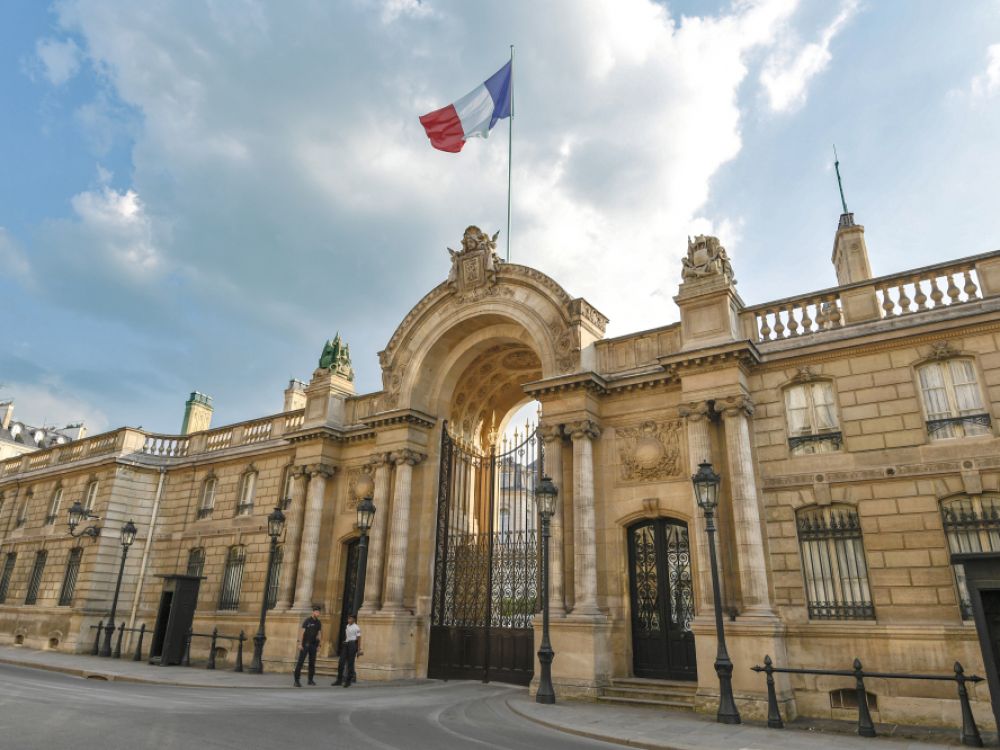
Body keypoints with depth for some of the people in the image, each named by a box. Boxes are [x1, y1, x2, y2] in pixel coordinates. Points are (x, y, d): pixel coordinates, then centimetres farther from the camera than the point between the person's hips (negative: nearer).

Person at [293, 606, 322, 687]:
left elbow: (319, 634, 11)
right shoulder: (307, 621, -6)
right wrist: (300, 644, -14)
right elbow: (302, 632, -8)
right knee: (300, 662, -5)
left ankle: (310, 679, 15)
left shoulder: (318, 622, 8)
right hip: (305, 644, -5)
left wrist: (318, 645, 8)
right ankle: (296, 680, -3)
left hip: (313, 645, 5)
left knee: (312, 662, 7)